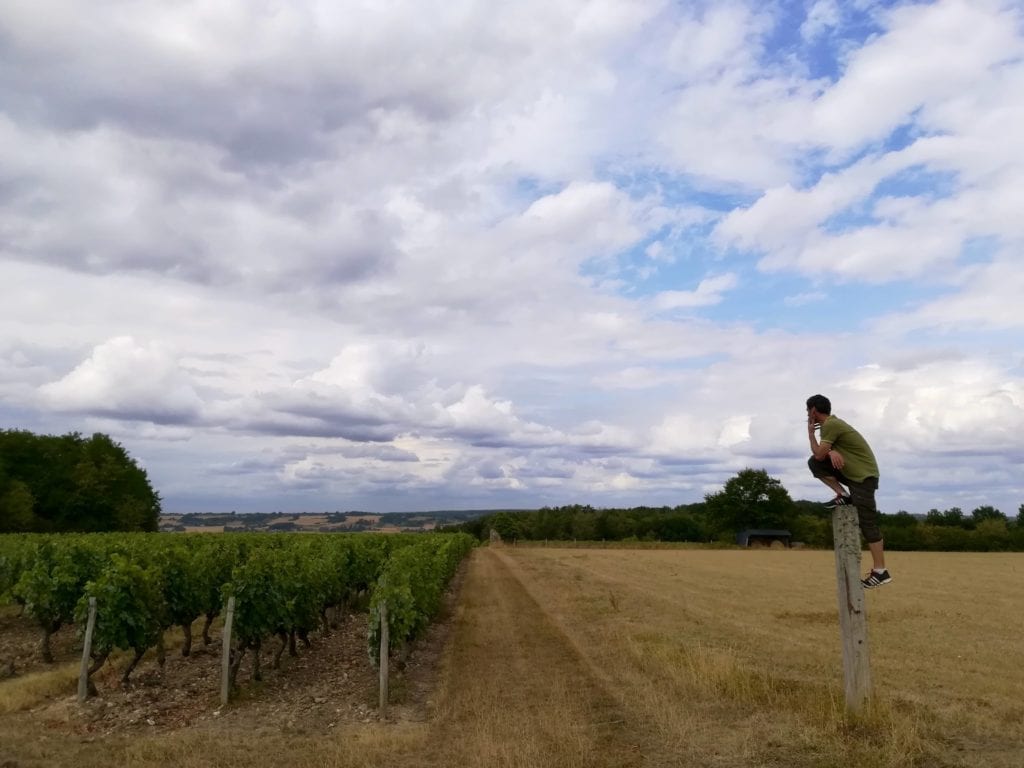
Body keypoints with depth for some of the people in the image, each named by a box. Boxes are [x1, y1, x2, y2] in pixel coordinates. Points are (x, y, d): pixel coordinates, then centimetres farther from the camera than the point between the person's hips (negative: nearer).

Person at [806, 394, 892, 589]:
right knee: (813, 463, 1)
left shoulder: (831, 425, -17)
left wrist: (810, 432, -5)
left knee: (867, 523, -8)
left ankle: (881, 571, -4)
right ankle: (843, 495, 2)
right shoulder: (831, 423, 13)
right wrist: (832, 451, -13)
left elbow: (819, 454, -17)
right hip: (851, 471, 9)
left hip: (864, 475, -9)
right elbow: (820, 456, 10)